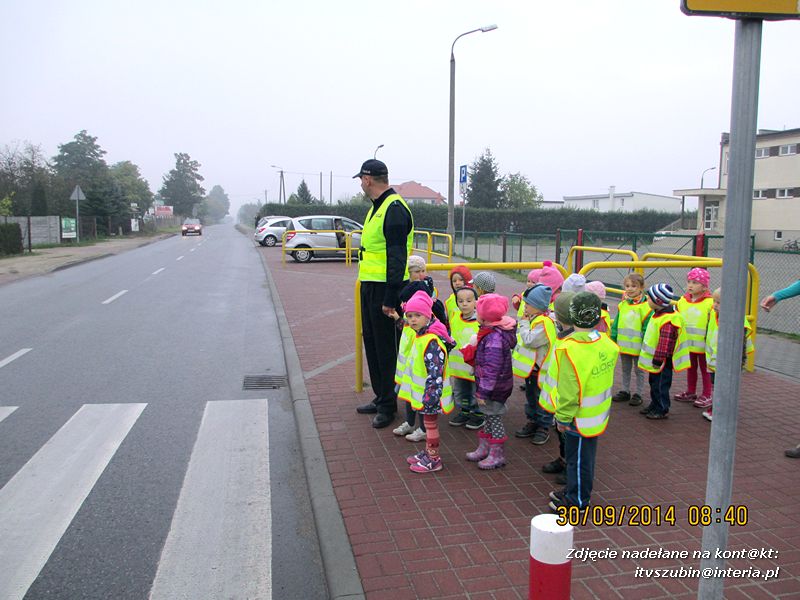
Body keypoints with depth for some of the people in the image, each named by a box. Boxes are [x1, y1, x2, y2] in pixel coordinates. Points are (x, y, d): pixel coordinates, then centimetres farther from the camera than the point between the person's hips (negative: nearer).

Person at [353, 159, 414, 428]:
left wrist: (390, 297, -23)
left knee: (386, 348, 0)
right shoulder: (378, 207, 16)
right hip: (370, 285, 10)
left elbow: (398, 257, -21)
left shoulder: (395, 209, -16)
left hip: (385, 288, -10)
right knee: (372, 342, 16)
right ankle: (380, 398, 30)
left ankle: (388, 406, 13)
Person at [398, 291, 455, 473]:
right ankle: (428, 452, 35)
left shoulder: (432, 342, -26)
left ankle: (434, 460, 18)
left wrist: (430, 395, -29)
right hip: (422, 391, 9)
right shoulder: (420, 336, 6)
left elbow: (435, 372, -29)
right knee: (429, 422, 20)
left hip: (430, 393, -9)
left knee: (431, 423, 4)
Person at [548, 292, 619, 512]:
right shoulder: (606, 344, -5)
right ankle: (574, 492, 39)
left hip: (580, 417, -8)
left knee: (579, 458, 9)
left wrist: (562, 417, -13)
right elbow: (607, 375, 7)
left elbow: (569, 390, -25)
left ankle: (578, 501, 25)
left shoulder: (571, 349, -28)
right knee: (584, 456, 22)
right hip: (598, 414, 8)